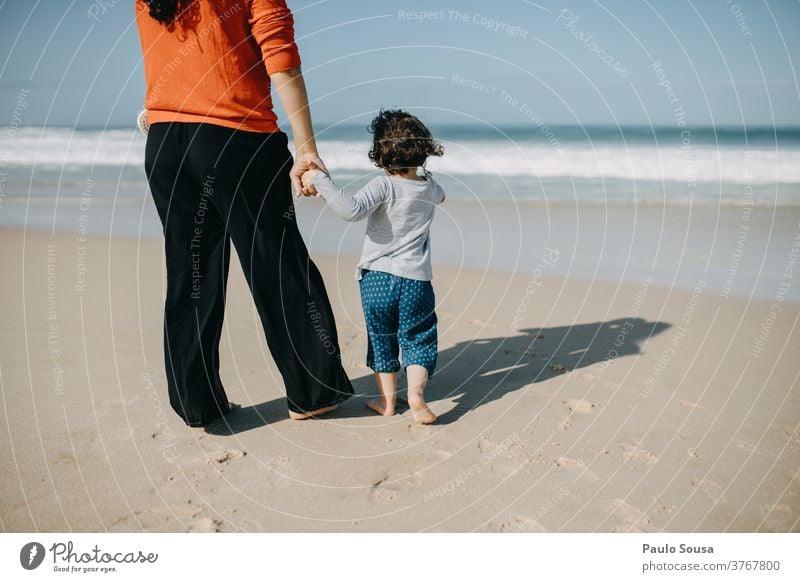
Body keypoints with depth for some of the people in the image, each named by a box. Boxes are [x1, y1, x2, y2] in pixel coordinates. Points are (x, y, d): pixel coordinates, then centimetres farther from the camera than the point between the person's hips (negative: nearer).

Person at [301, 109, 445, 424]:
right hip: (416, 280, 2)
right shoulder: (429, 187, 5)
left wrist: (320, 180, -22)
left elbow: (352, 209, -30)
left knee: (381, 340, 13)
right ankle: (416, 391, -10)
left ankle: (387, 399, 21)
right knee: (418, 339, 10)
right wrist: (423, 172, 46)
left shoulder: (384, 186, -12)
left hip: (376, 277, -2)